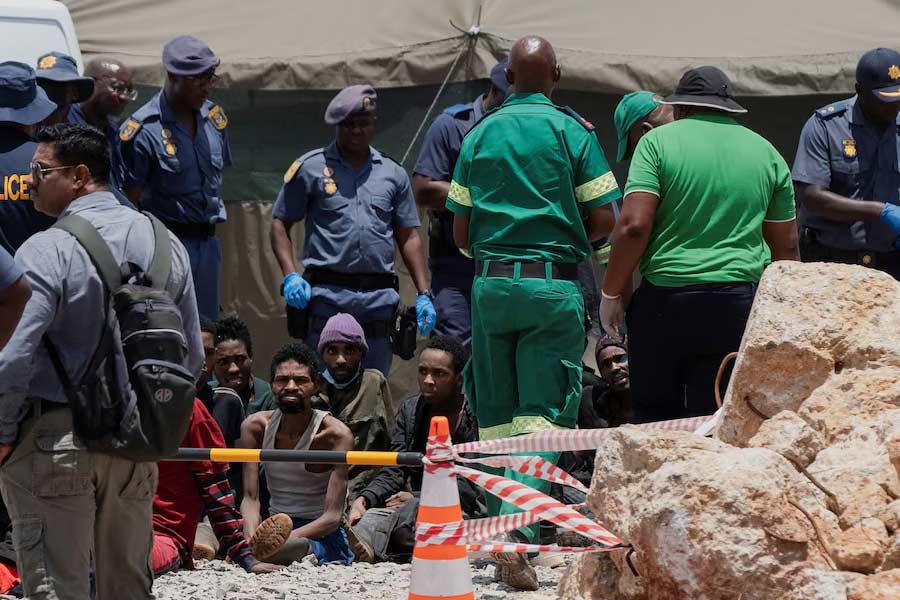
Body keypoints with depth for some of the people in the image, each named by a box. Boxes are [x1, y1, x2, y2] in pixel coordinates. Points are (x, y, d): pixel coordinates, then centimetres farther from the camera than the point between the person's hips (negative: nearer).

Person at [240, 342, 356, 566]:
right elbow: (250, 498, -6)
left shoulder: (335, 434, -12)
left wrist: (290, 537, -35)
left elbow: (333, 516, -17)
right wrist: (251, 538, -28)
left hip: (322, 536, -5)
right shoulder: (255, 427, 2)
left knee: (298, 545, -42)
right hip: (275, 526, 5)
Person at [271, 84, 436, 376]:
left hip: (379, 297, 3)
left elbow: (409, 237, 17)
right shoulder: (310, 168, 7)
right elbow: (280, 223, 8)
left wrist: (423, 294, 8)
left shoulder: (393, 174, 16)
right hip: (328, 295, -3)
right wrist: (290, 276, -7)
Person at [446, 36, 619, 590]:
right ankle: (517, 535, -22)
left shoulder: (480, 134, 8)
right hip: (554, 285, -3)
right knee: (543, 417, -4)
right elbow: (603, 220, -4)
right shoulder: (572, 131, -1)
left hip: (491, 284, 3)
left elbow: (461, 232, 9)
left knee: (496, 419, 12)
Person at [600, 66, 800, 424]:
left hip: (665, 299, -2)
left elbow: (634, 225, -9)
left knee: (654, 420, 7)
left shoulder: (658, 142, 1)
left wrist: (612, 294, 0)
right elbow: (786, 246, 14)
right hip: (741, 307, 3)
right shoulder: (766, 154, 13)